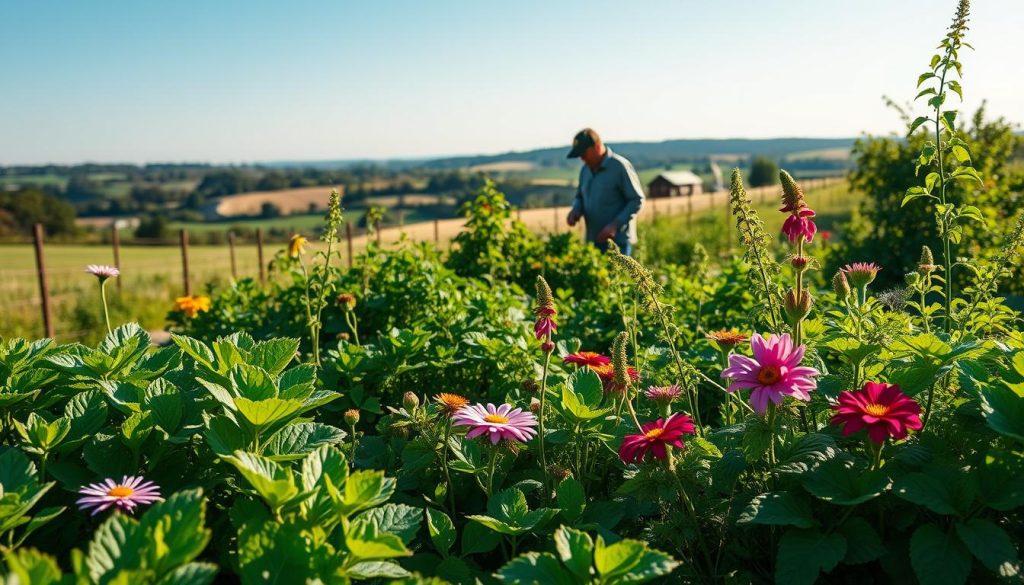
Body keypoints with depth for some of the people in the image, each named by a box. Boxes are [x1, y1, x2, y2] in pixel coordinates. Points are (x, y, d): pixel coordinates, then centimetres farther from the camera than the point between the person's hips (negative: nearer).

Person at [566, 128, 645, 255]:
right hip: (593, 241, 7)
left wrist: (616, 224, -20)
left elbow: (637, 200, -11)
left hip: (618, 241, -7)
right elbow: (580, 196, 23)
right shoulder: (585, 169, 11)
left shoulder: (620, 167, -11)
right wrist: (576, 210, -1)